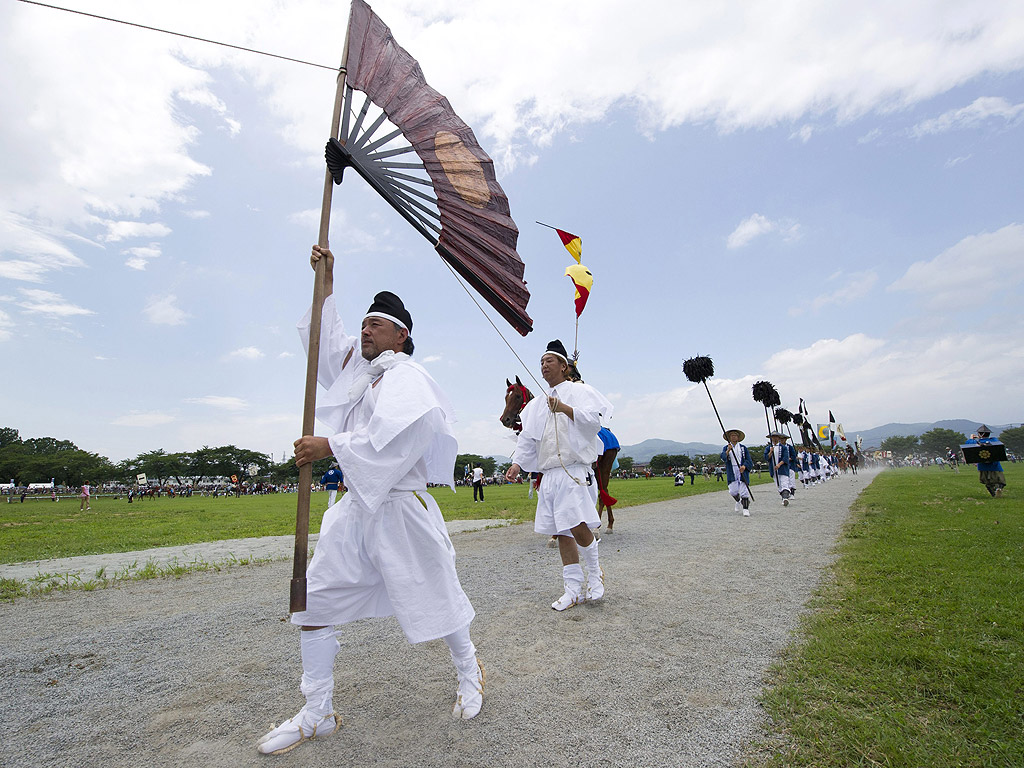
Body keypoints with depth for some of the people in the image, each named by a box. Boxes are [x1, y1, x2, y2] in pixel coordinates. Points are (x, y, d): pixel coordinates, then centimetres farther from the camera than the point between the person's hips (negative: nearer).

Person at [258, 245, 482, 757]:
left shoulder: (407, 377, -12)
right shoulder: (358, 366, 15)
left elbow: (391, 435, -29)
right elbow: (326, 340, 28)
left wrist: (330, 446, -24)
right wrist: (326, 286, 20)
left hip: (400, 507, -8)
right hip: (357, 505, 8)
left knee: (433, 595, 6)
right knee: (315, 598, 7)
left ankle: (469, 670, 34)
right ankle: (317, 714, 24)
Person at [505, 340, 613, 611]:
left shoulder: (579, 390, 4)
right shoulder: (538, 404, 22)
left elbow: (595, 420, -10)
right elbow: (527, 438, 19)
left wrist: (565, 408, -17)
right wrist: (517, 464, 9)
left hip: (575, 471, -6)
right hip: (550, 475, 6)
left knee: (578, 527, -15)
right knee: (562, 533, 7)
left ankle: (595, 572, 14)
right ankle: (574, 589, 18)